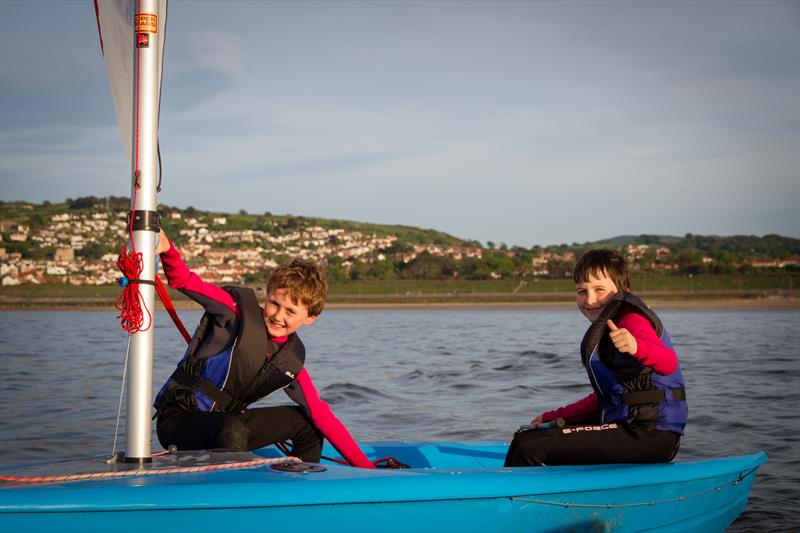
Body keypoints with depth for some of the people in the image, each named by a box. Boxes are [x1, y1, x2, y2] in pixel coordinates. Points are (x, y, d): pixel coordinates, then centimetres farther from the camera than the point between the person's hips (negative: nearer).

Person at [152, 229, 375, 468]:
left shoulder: (291, 360, 3)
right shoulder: (238, 309, -11)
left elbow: (321, 415, 4)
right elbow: (185, 281, -25)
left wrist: (365, 467, -1)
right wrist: (167, 249, -47)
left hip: (226, 421, 7)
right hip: (177, 419, -7)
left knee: (306, 424, 10)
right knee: (233, 431, -38)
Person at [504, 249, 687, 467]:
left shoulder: (631, 319, -10)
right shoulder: (603, 328, 21)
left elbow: (668, 363, -30)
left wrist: (636, 347, -49)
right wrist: (554, 417, 27)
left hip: (650, 436, -11)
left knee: (532, 448, -21)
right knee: (524, 439, 18)